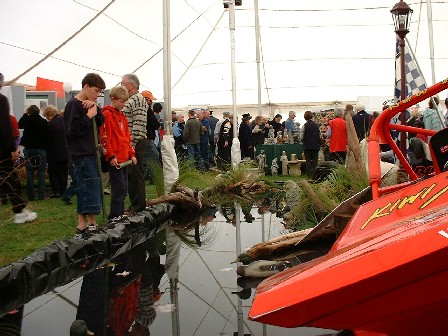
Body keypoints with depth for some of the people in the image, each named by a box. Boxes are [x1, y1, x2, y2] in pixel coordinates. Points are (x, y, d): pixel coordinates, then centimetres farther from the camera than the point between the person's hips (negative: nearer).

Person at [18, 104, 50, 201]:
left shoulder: (26, 120, -3)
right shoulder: (44, 122, -5)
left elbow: (19, 125, 19)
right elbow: (48, 136, -4)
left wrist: (25, 114, 19)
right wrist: (46, 147, 6)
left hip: (28, 148, 1)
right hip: (41, 149, -1)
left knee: (29, 172, 6)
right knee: (41, 172, 3)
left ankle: (30, 195, 5)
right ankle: (41, 195, 0)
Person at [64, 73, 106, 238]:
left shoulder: (88, 105, 14)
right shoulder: (73, 105, -11)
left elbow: (100, 122, 11)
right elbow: (73, 130, -19)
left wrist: (95, 108, -3)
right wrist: (88, 116, -15)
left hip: (90, 153, 9)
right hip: (81, 155, -9)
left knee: (85, 190, 11)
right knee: (92, 189, -10)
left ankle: (82, 226, 17)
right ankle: (91, 224, -3)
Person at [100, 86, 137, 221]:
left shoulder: (122, 115, 18)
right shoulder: (107, 114, -9)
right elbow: (104, 138, -15)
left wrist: (131, 154, 16)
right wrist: (111, 156, -18)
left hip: (124, 158, 9)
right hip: (114, 159, -9)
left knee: (123, 188, 12)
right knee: (119, 187, -7)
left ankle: (119, 214, 21)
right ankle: (115, 216, 1)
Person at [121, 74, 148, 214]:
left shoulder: (138, 99, -10)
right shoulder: (129, 100, 20)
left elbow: (139, 123, -19)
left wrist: (133, 143, -22)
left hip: (136, 143, -10)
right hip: (127, 143, 10)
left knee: (136, 173, -5)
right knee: (130, 174, 13)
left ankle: (139, 205, 3)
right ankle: (134, 203, 22)